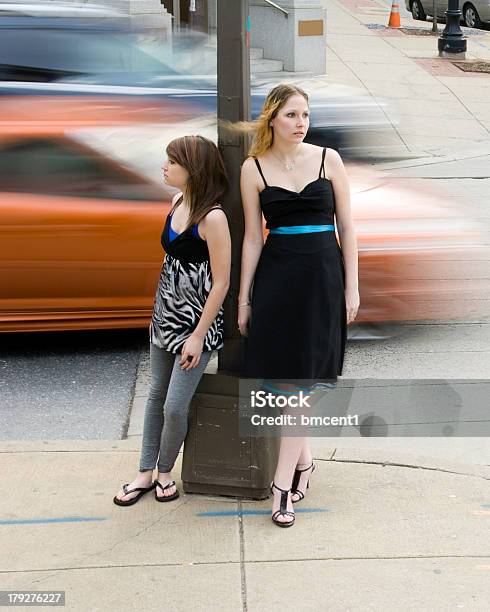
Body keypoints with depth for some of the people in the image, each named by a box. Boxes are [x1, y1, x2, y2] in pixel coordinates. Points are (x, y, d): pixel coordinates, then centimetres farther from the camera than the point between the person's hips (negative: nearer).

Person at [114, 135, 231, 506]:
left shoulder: (212, 217, -21)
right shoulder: (178, 202, 3)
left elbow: (221, 283, -19)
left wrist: (198, 336, -17)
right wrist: (163, 306, 14)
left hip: (198, 320, -8)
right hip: (166, 312, 8)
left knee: (175, 406, -4)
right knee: (157, 394, 14)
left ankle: (165, 471, 20)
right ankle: (146, 472, 25)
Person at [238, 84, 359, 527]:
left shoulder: (328, 159, 1)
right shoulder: (254, 168, 2)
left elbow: (346, 227, 4)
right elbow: (253, 238, 5)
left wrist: (352, 287, -1)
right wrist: (244, 298, 4)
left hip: (322, 274, -1)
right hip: (276, 275, 1)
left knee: (299, 377, -2)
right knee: (283, 377, 4)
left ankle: (284, 482, 1)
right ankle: (303, 459, 26)